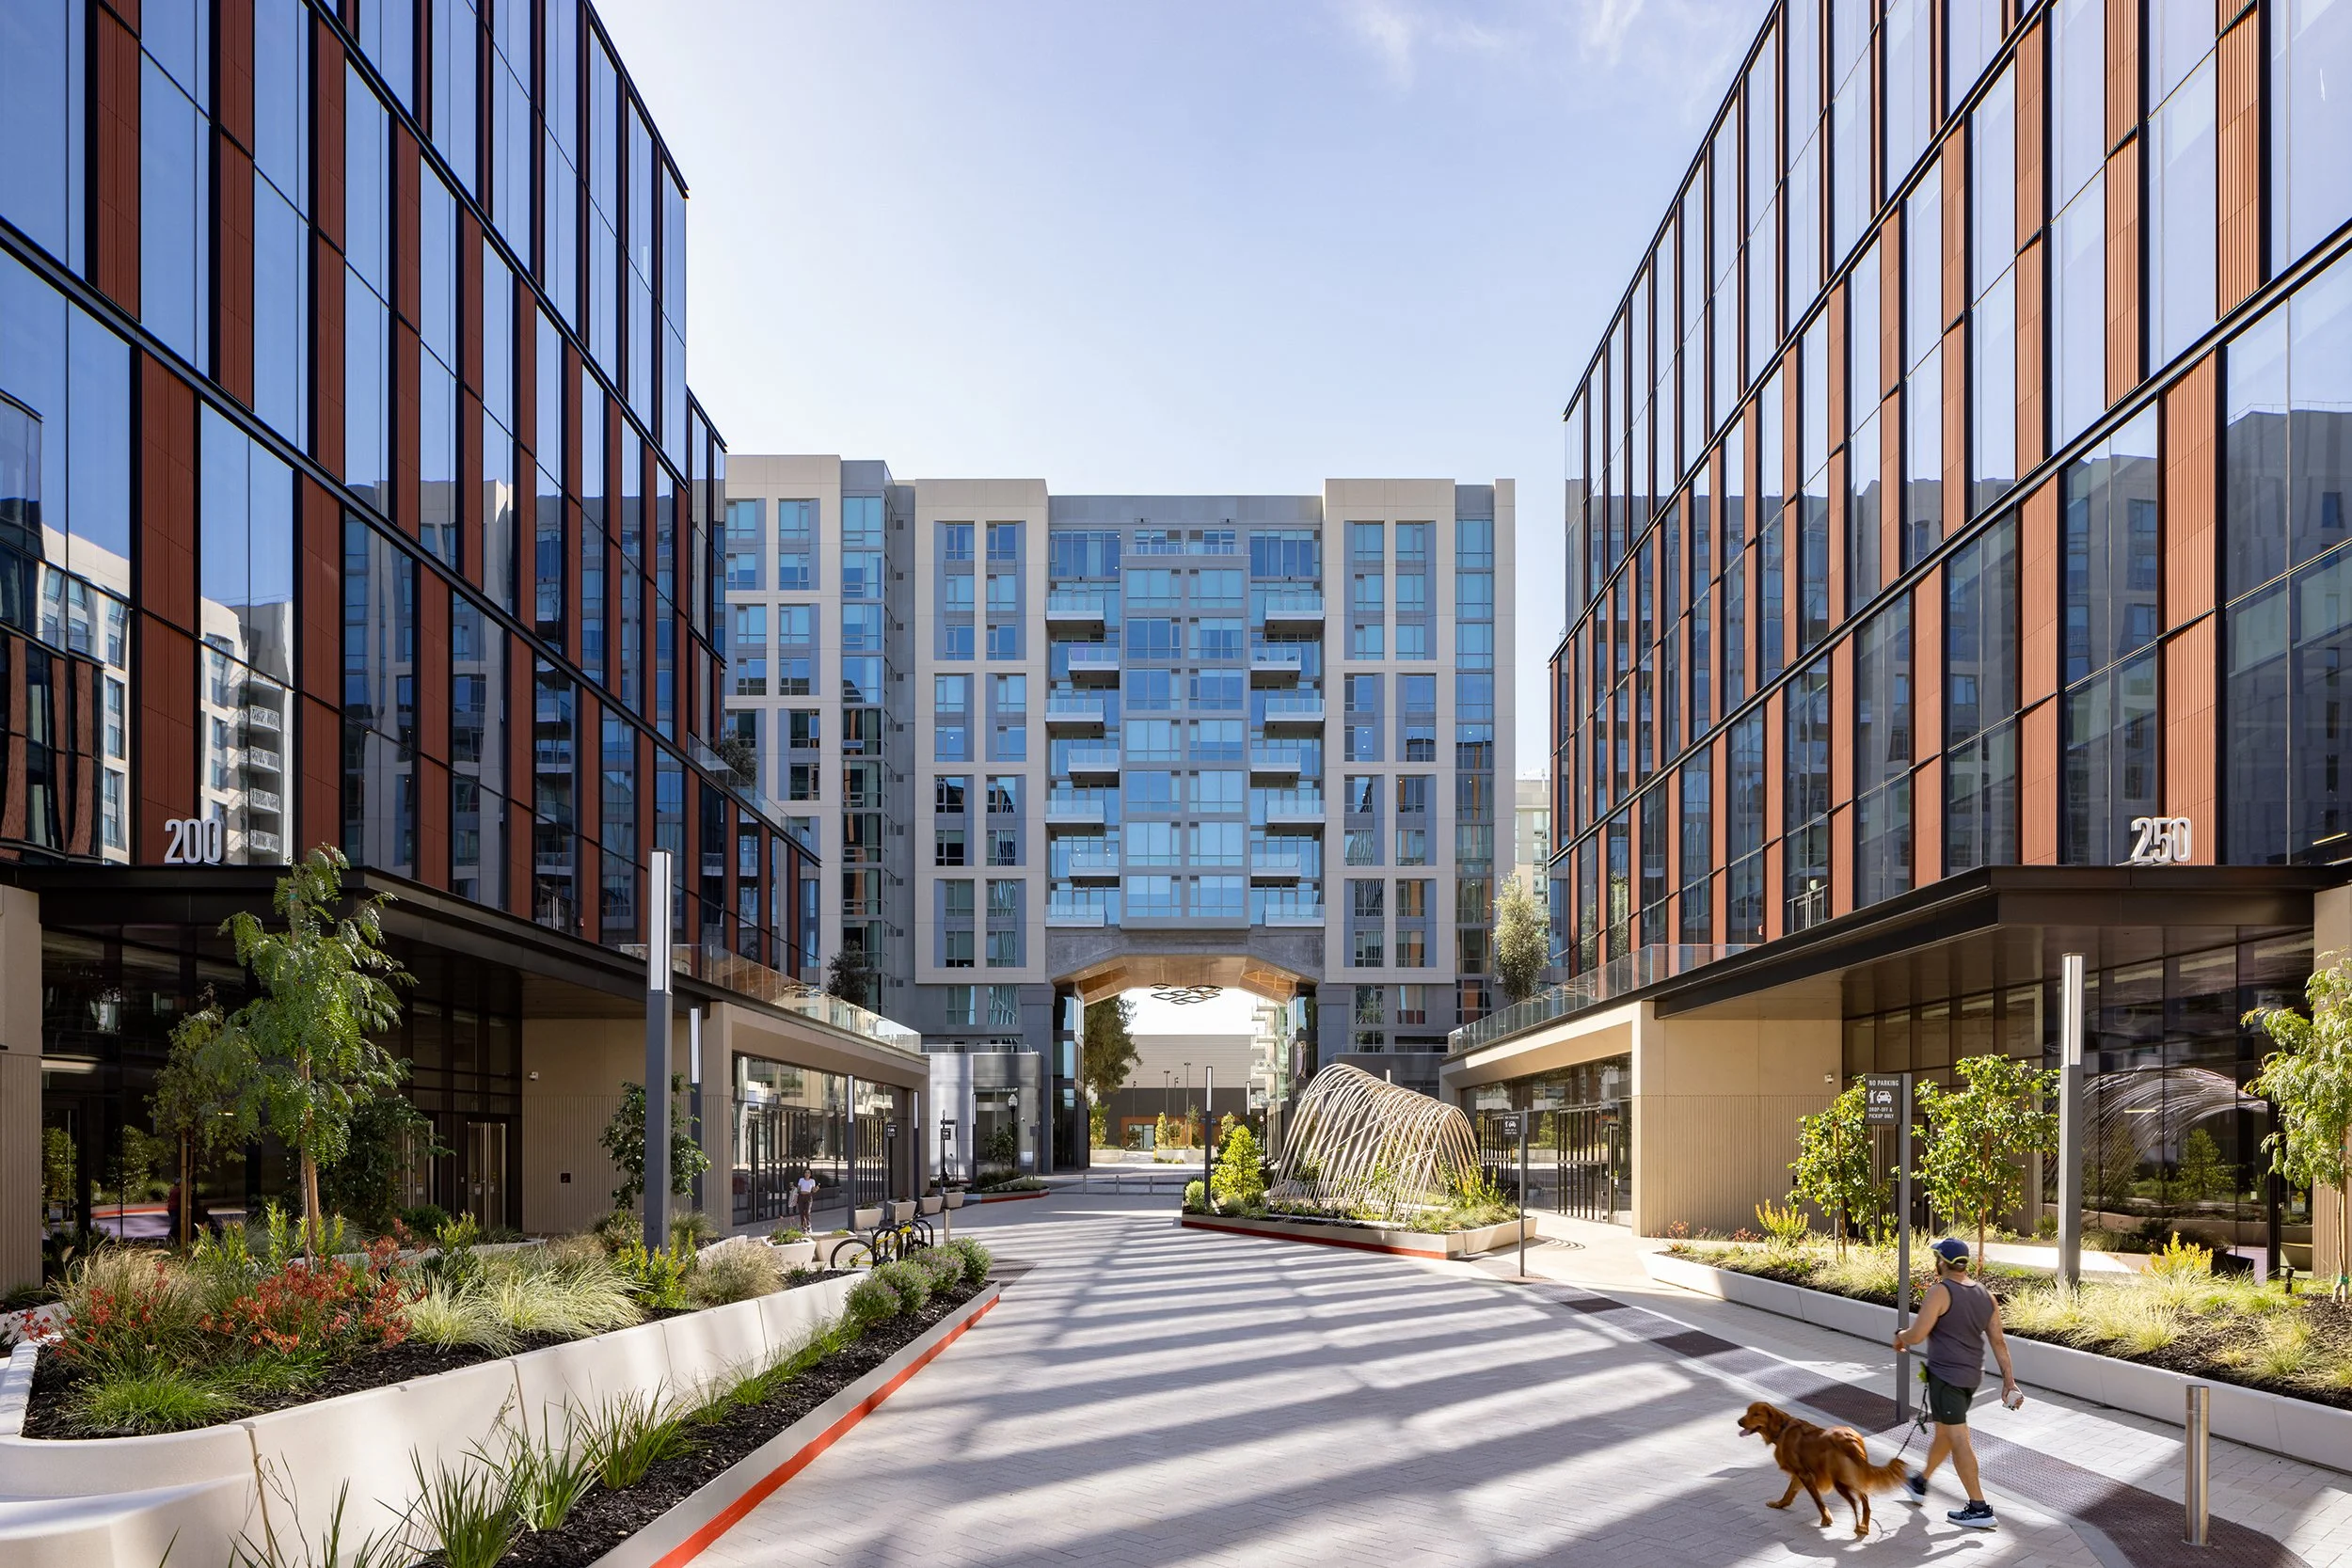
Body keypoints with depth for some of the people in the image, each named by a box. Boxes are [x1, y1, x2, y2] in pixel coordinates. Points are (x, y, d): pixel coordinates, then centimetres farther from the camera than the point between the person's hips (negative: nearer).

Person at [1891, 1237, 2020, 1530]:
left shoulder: (1941, 1292, -17)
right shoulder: (1986, 1296, 6)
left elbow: (1916, 1335, -20)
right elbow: (1998, 1342, 5)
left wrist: (1900, 1337, 2)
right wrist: (2009, 1381, 7)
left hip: (1946, 1376, -9)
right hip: (1971, 1376, 9)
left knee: (1958, 1439, -5)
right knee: (1944, 1431, 22)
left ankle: (1979, 1508, -6)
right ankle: (1920, 1484, 40)